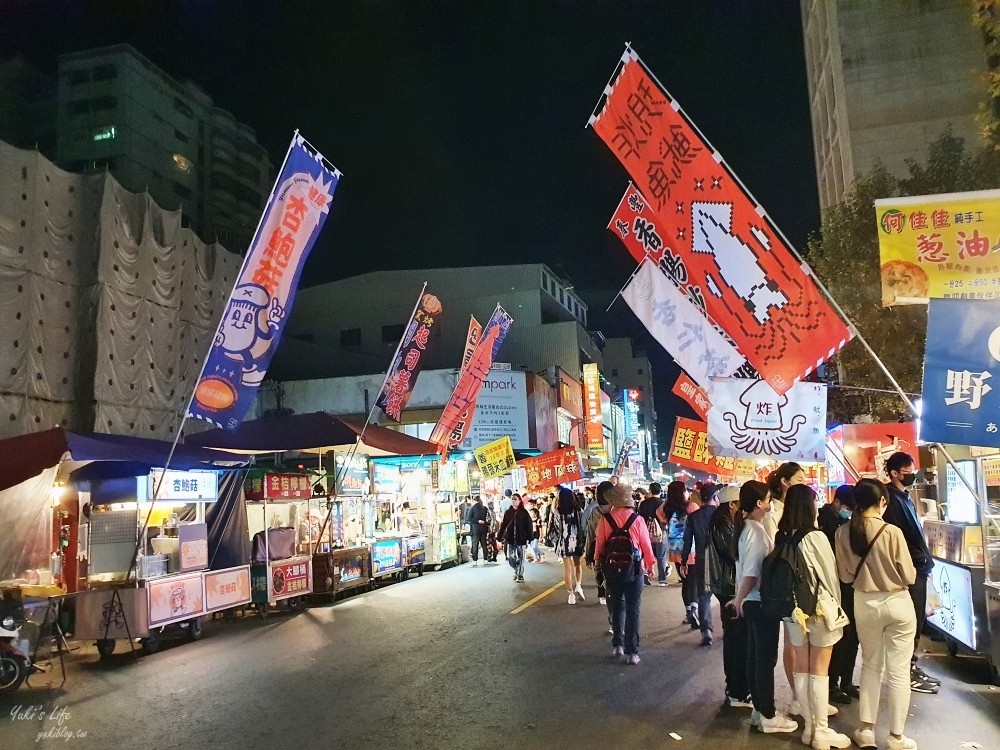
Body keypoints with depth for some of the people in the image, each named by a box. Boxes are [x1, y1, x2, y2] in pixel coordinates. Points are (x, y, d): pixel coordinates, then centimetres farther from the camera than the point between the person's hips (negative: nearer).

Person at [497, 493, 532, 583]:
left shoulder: (524, 512, -4)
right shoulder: (508, 512, 4)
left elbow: (528, 526, -6)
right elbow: (503, 525, 4)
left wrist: (529, 538, -11)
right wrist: (499, 536, -1)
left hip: (521, 539, -3)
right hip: (510, 539, 3)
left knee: (520, 558, 4)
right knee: (510, 558, 3)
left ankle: (520, 575, 17)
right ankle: (516, 570, 30)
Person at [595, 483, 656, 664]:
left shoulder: (605, 520, -9)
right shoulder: (637, 520, -12)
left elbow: (599, 545, -4)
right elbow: (646, 545, -6)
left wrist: (599, 563, 13)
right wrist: (650, 564, 10)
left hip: (612, 569, 2)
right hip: (633, 569, -2)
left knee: (617, 606, 19)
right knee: (632, 610, 5)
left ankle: (617, 645, 23)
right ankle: (632, 652, 4)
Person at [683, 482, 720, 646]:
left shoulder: (694, 516, -2)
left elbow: (687, 540, -1)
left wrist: (684, 561, 6)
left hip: (702, 560, 1)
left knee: (703, 596, 5)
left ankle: (706, 631, -8)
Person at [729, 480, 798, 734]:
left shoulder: (747, 528, 8)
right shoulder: (757, 531, -20)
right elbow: (752, 573, -21)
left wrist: (740, 599, 11)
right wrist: (739, 600, -8)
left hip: (753, 601, 9)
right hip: (761, 602, -9)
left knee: (755, 656, 15)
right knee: (766, 658, 2)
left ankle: (760, 709, 27)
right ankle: (768, 716, 13)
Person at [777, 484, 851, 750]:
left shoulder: (781, 538, -2)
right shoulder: (816, 537, -17)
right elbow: (830, 575, -9)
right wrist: (835, 603, 10)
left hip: (793, 609, 5)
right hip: (819, 608, -5)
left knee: (801, 667, 12)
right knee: (819, 670, 3)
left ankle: (809, 726, 22)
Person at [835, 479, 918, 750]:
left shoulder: (843, 533, -9)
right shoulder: (892, 532, -19)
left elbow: (845, 576, 0)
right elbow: (909, 576, -10)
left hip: (865, 604, 3)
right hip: (897, 604, -3)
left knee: (870, 665, 19)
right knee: (898, 671, 9)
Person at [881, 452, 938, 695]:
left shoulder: (905, 497, 16)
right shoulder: (892, 499, -15)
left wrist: (924, 561, 17)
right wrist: (918, 559, -18)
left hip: (918, 568, 10)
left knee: (917, 619, 15)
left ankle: (912, 667, 24)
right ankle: (907, 673, 5)